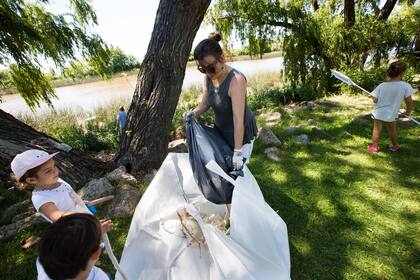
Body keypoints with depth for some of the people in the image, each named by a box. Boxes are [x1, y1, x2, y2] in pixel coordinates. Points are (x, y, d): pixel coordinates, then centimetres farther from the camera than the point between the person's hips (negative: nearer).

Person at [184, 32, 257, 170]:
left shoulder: (236, 80, -30)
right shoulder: (208, 78, -9)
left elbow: (238, 120, -32)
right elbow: (205, 102, 5)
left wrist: (237, 152, -30)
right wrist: (194, 113, -17)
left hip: (241, 133, -6)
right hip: (221, 130, 7)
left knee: (237, 168, 5)